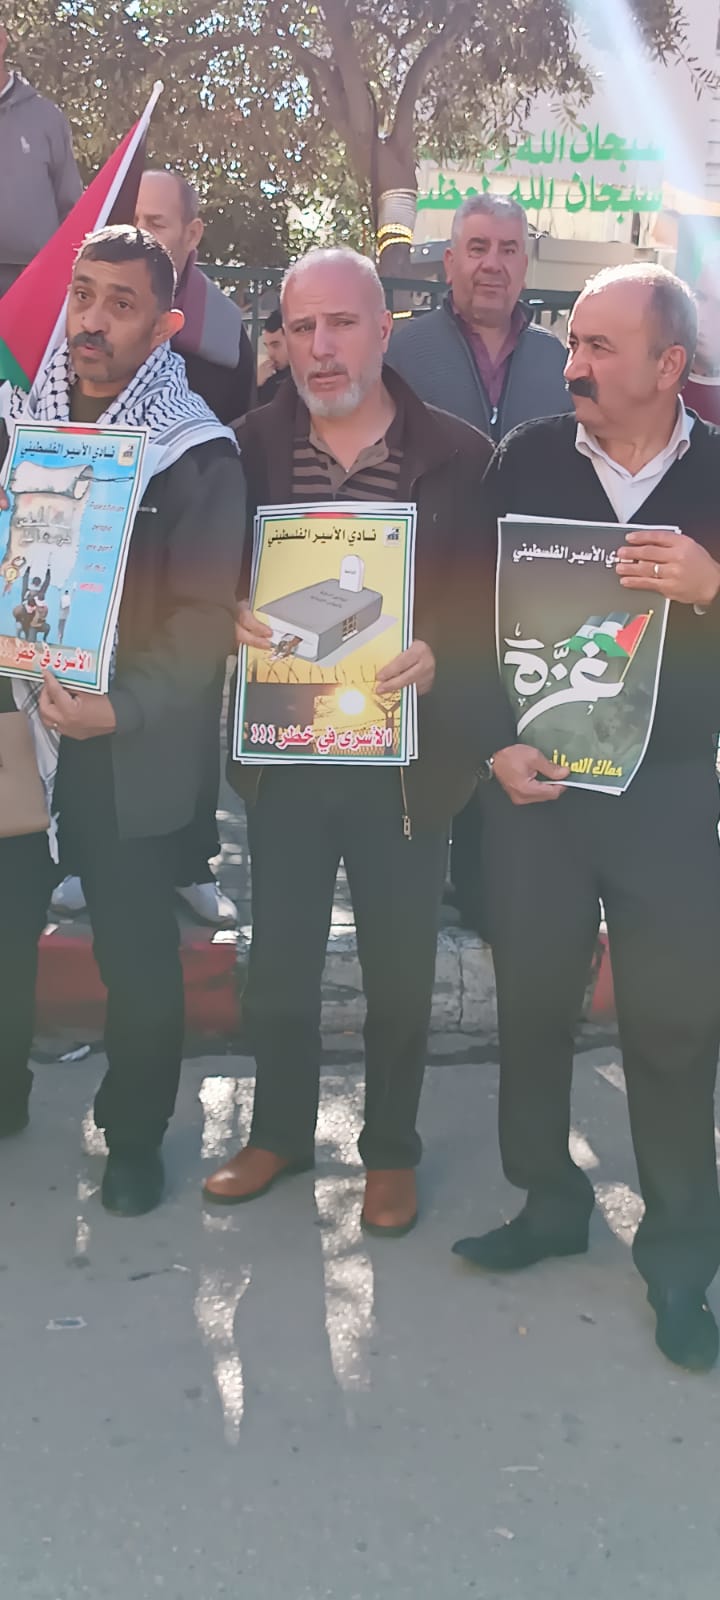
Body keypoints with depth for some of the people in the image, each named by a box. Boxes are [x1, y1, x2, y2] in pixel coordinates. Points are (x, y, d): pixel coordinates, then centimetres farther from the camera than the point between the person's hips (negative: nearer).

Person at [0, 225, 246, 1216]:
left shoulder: (198, 455, -7)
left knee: (137, 955, 7)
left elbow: (208, 615, -11)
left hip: (128, 753, -3)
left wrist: (122, 708, -22)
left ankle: (134, 1135, 28)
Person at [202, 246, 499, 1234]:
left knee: (400, 969, 12)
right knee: (279, 961, 15)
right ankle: (281, 1131, 38)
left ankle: (392, 1148, 35)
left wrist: (439, 655, -23)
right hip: (281, 753, 2)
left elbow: (496, 600, -4)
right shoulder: (249, 448, 0)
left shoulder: (459, 457, -6)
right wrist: (234, 619, -17)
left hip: (405, 757, -1)